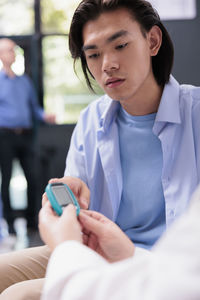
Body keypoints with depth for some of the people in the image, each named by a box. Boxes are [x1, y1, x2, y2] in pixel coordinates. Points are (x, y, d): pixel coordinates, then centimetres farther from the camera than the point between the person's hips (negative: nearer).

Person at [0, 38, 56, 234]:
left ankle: (31, 219, 12)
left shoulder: (25, 81, 17)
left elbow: (34, 106, 20)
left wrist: (44, 115, 1)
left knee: (32, 177, 0)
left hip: (25, 134, 4)